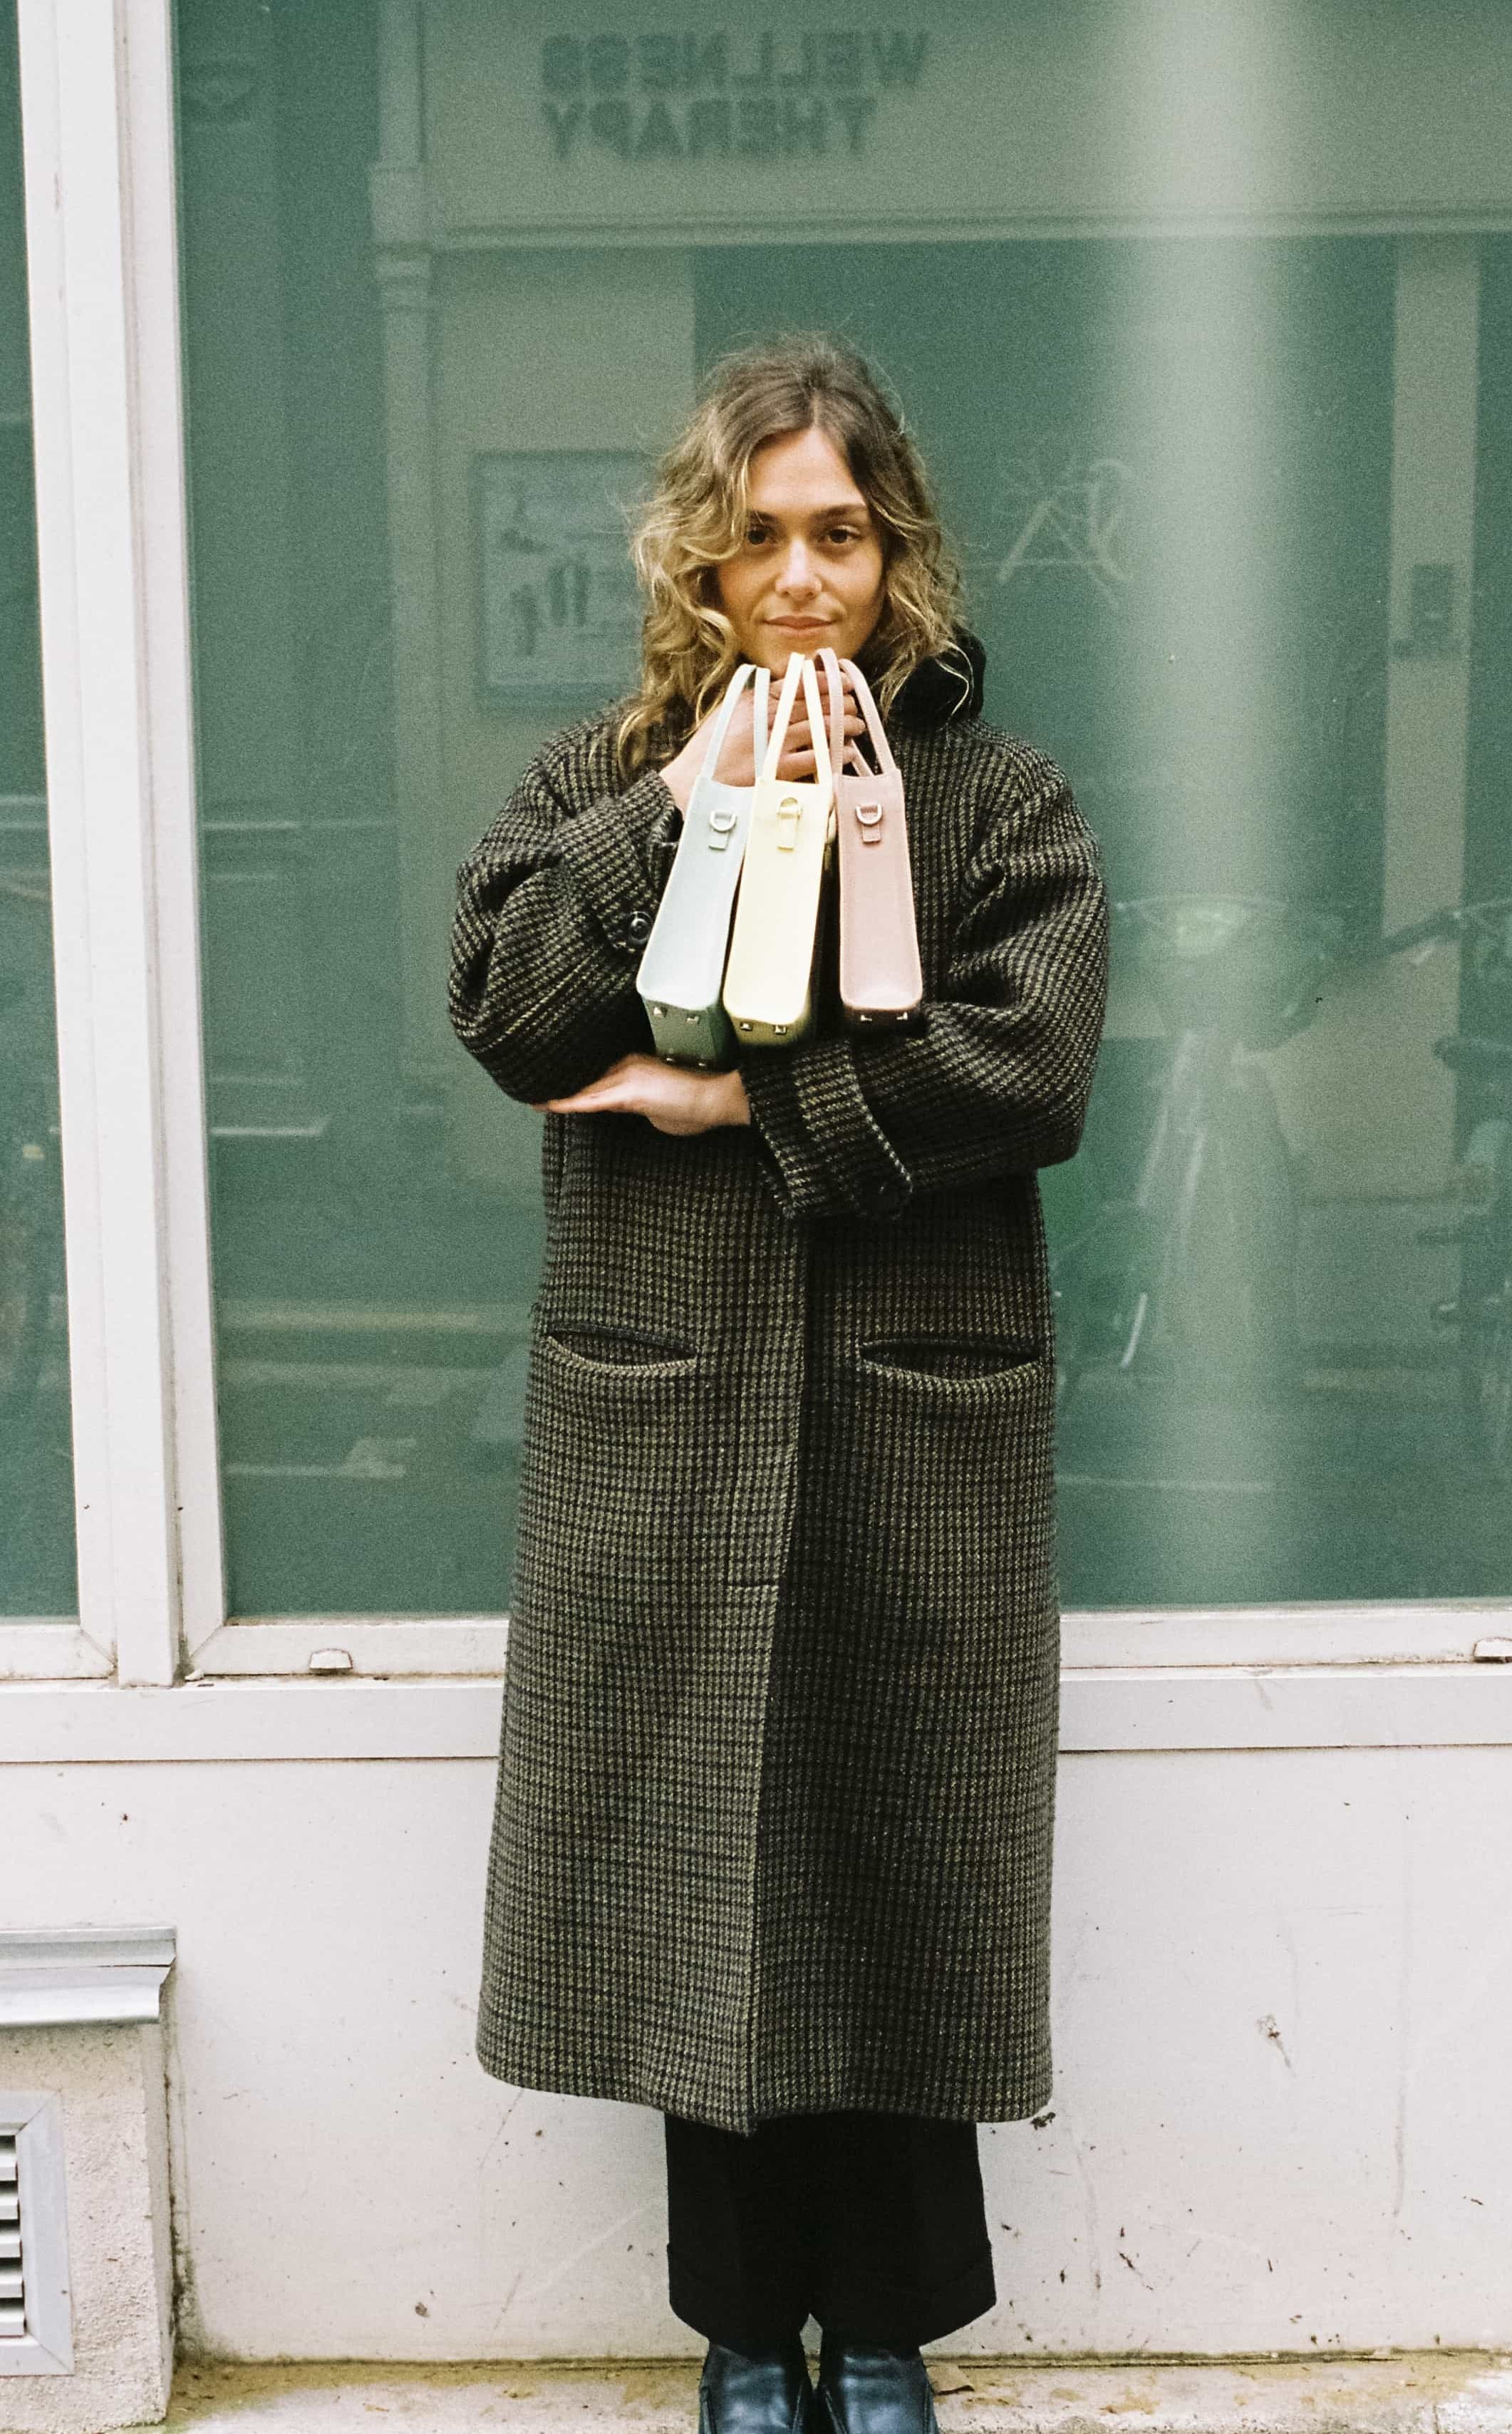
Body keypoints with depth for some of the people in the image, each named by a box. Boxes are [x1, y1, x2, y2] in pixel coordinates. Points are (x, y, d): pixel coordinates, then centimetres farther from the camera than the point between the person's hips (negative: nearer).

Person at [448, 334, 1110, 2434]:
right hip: (670, 1421, 1)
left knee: (900, 1877, 6)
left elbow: (1031, 1063, -11)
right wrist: (684, 808, -13)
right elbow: (507, 1014, -7)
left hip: (921, 1419, -1)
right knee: (704, 1874, 8)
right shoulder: (598, 779, 9)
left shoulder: (999, 797, 4)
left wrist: (749, 1101, -12)